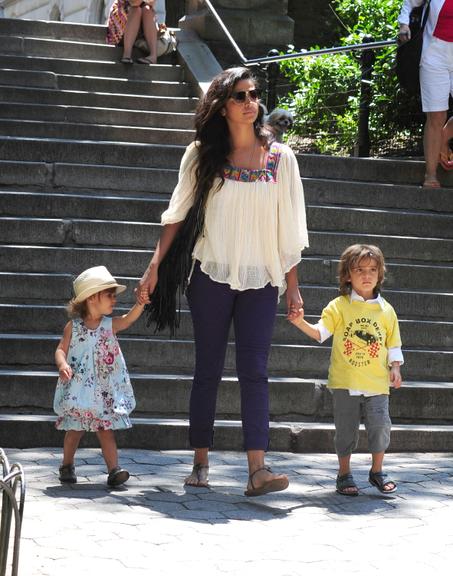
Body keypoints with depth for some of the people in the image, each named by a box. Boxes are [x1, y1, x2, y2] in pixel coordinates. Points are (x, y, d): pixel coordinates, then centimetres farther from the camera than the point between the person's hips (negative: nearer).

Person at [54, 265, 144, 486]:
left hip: (103, 391, 2)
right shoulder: (73, 326, -3)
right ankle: (67, 466, 24)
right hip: (78, 389, -2)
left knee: (105, 429, -3)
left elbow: (129, 318, -14)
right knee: (75, 429, 6)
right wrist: (62, 365, -23)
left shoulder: (110, 325, 2)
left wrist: (141, 301, -30)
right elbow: (61, 349, -2)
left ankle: (114, 469, -7)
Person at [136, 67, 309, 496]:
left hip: (260, 279, 0)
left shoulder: (280, 158, 4)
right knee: (207, 369, 5)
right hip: (211, 275, 0)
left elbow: (289, 227, 6)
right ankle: (200, 462, 13)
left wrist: (292, 285, 5)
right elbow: (178, 214, 5)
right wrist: (155, 267, -1)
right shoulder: (202, 155, 3)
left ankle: (257, 470, -15)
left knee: (254, 371, -8)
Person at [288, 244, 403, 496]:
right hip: (345, 381, -1)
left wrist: (395, 367, 0)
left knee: (380, 426, -3)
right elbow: (320, 332, -8)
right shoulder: (339, 306, 0)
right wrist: (301, 322, -24)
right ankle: (344, 474, 18)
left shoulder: (386, 310, 7)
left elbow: (393, 344, 12)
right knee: (346, 429, 4)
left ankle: (377, 471, 16)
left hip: (377, 382, 2)